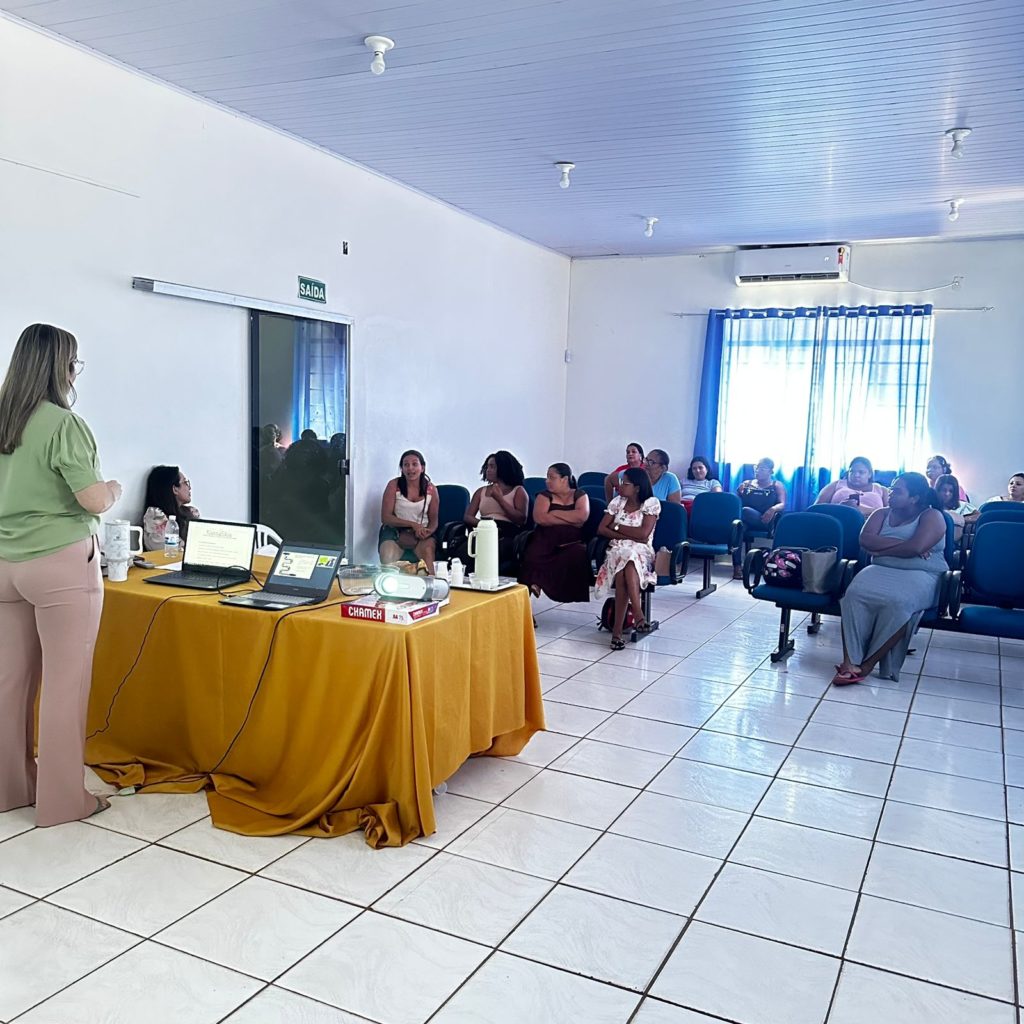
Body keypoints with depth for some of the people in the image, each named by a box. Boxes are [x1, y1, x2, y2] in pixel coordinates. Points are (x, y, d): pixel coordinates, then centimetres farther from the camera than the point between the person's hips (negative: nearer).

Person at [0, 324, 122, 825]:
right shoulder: (64, 424, -14)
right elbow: (95, 500, -15)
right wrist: (114, 489, 4)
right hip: (60, 564, -7)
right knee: (64, 683, 1)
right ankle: (62, 799, 9)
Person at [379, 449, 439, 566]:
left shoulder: (431, 489, 4)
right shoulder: (393, 485, -2)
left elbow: (433, 520, 10)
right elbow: (385, 517, -6)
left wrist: (428, 531, -15)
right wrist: (412, 524, -17)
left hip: (421, 532, 1)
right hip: (395, 530, -1)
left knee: (427, 549, -32)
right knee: (388, 554, -32)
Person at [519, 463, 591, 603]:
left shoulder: (580, 495, 14)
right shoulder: (544, 495, 14)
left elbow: (582, 516, -7)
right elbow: (539, 518, -5)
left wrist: (554, 513, -2)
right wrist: (572, 520, -3)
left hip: (573, 542, 1)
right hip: (546, 540, 0)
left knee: (578, 554, -35)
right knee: (532, 555, -34)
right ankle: (534, 584, -17)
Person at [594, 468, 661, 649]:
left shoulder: (651, 503, 0)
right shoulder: (617, 501, 12)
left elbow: (643, 534, -12)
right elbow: (601, 529, 4)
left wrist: (617, 527, -3)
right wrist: (631, 535, -7)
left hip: (641, 552, -2)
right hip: (617, 550, 3)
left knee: (628, 559, -38)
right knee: (623, 556, -35)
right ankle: (637, 615, -38)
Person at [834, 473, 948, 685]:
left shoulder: (931, 516, 2)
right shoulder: (882, 514, 18)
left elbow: (916, 547, -15)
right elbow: (865, 540, -1)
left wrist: (881, 549, -4)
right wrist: (902, 544, -9)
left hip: (920, 575, -4)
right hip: (881, 570, 4)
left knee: (897, 601, -38)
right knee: (855, 593, -31)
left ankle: (868, 663, -30)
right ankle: (849, 661, -38)